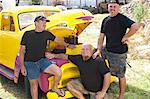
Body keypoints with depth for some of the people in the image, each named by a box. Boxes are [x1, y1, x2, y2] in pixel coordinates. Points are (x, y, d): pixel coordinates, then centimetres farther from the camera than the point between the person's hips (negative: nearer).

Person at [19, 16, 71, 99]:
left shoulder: (46, 34, 4)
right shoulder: (27, 34, -5)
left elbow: (57, 39, 21)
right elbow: (22, 51, -3)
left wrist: (67, 45, 30)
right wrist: (22, 66, -8)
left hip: (42, 60, 3)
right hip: (30, 63, -3)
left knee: (58, 72, -15)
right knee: (34, 84, 2)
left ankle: (54, 87, 13)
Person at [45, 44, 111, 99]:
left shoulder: (98, 61, -24)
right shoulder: (79, 59, -6)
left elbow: (107, 75, -26)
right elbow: (66, 56, 8)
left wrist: (103, 92, -24)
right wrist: (54, 55, 1)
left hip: (96, 91, -5)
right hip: (84, 85, 6)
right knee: (69, 85, -7)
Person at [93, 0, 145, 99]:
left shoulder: (122, 19, -16)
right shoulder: (105, 20, 7)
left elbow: (135, 27, -34)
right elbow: (101, 37, 10)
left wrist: (125, 37, -23)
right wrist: (99, 50, 3)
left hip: (119, 53, -7)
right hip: (106, 50, 7)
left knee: (121, 75, 6)